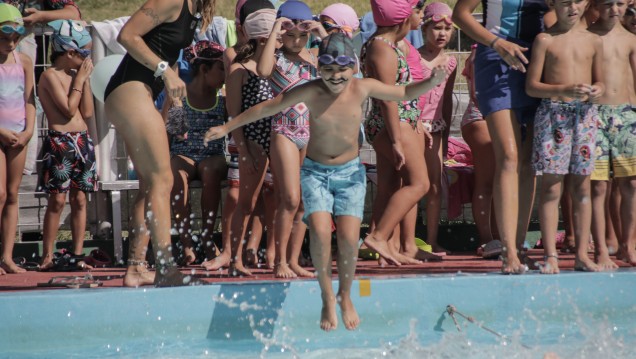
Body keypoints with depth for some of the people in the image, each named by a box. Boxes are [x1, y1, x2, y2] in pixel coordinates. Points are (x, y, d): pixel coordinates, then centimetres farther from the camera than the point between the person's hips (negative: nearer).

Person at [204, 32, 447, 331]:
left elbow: (405, 93, -1)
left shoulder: (362, 88, -11)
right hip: (315, 171, -1)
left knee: (349, 237, -12)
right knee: (320, 231, -21)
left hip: (350, 172, 1)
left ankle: (345, 296, 14)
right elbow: (267, 108, -7)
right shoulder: (311, 92, -15)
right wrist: (228, 127, -2)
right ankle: (327, 297, -2)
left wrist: (433, 81, -20)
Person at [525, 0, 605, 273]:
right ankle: (550, 255, -3)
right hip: (552, 113, -4)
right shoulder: (545, 40, -1)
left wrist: (597, 90, -5)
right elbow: (531, 86, -4)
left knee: (582, 186, 5)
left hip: (585, 114, 4)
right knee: (551, 187, -5)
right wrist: (566, 90, -18)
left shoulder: (593, 41, 10)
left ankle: (582, 254, 9)